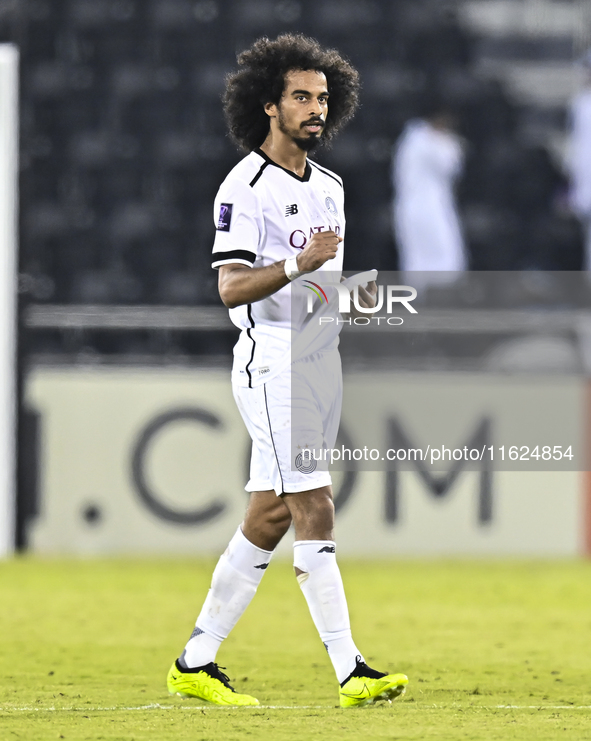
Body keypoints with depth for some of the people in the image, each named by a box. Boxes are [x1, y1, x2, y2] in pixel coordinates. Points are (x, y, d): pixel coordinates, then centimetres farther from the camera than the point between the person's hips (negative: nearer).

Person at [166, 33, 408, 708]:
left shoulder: (329, 186, 16)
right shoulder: (246, 187, -10)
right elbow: (231, 288, -17)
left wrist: (359, 293, 6)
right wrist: (298, 264, -31)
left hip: (322, 361, 8)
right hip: (272, 364, -8)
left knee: (268, 520, 8)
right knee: (315, 513, -13)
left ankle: (196, 662, 14)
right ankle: (350, 671, -15)